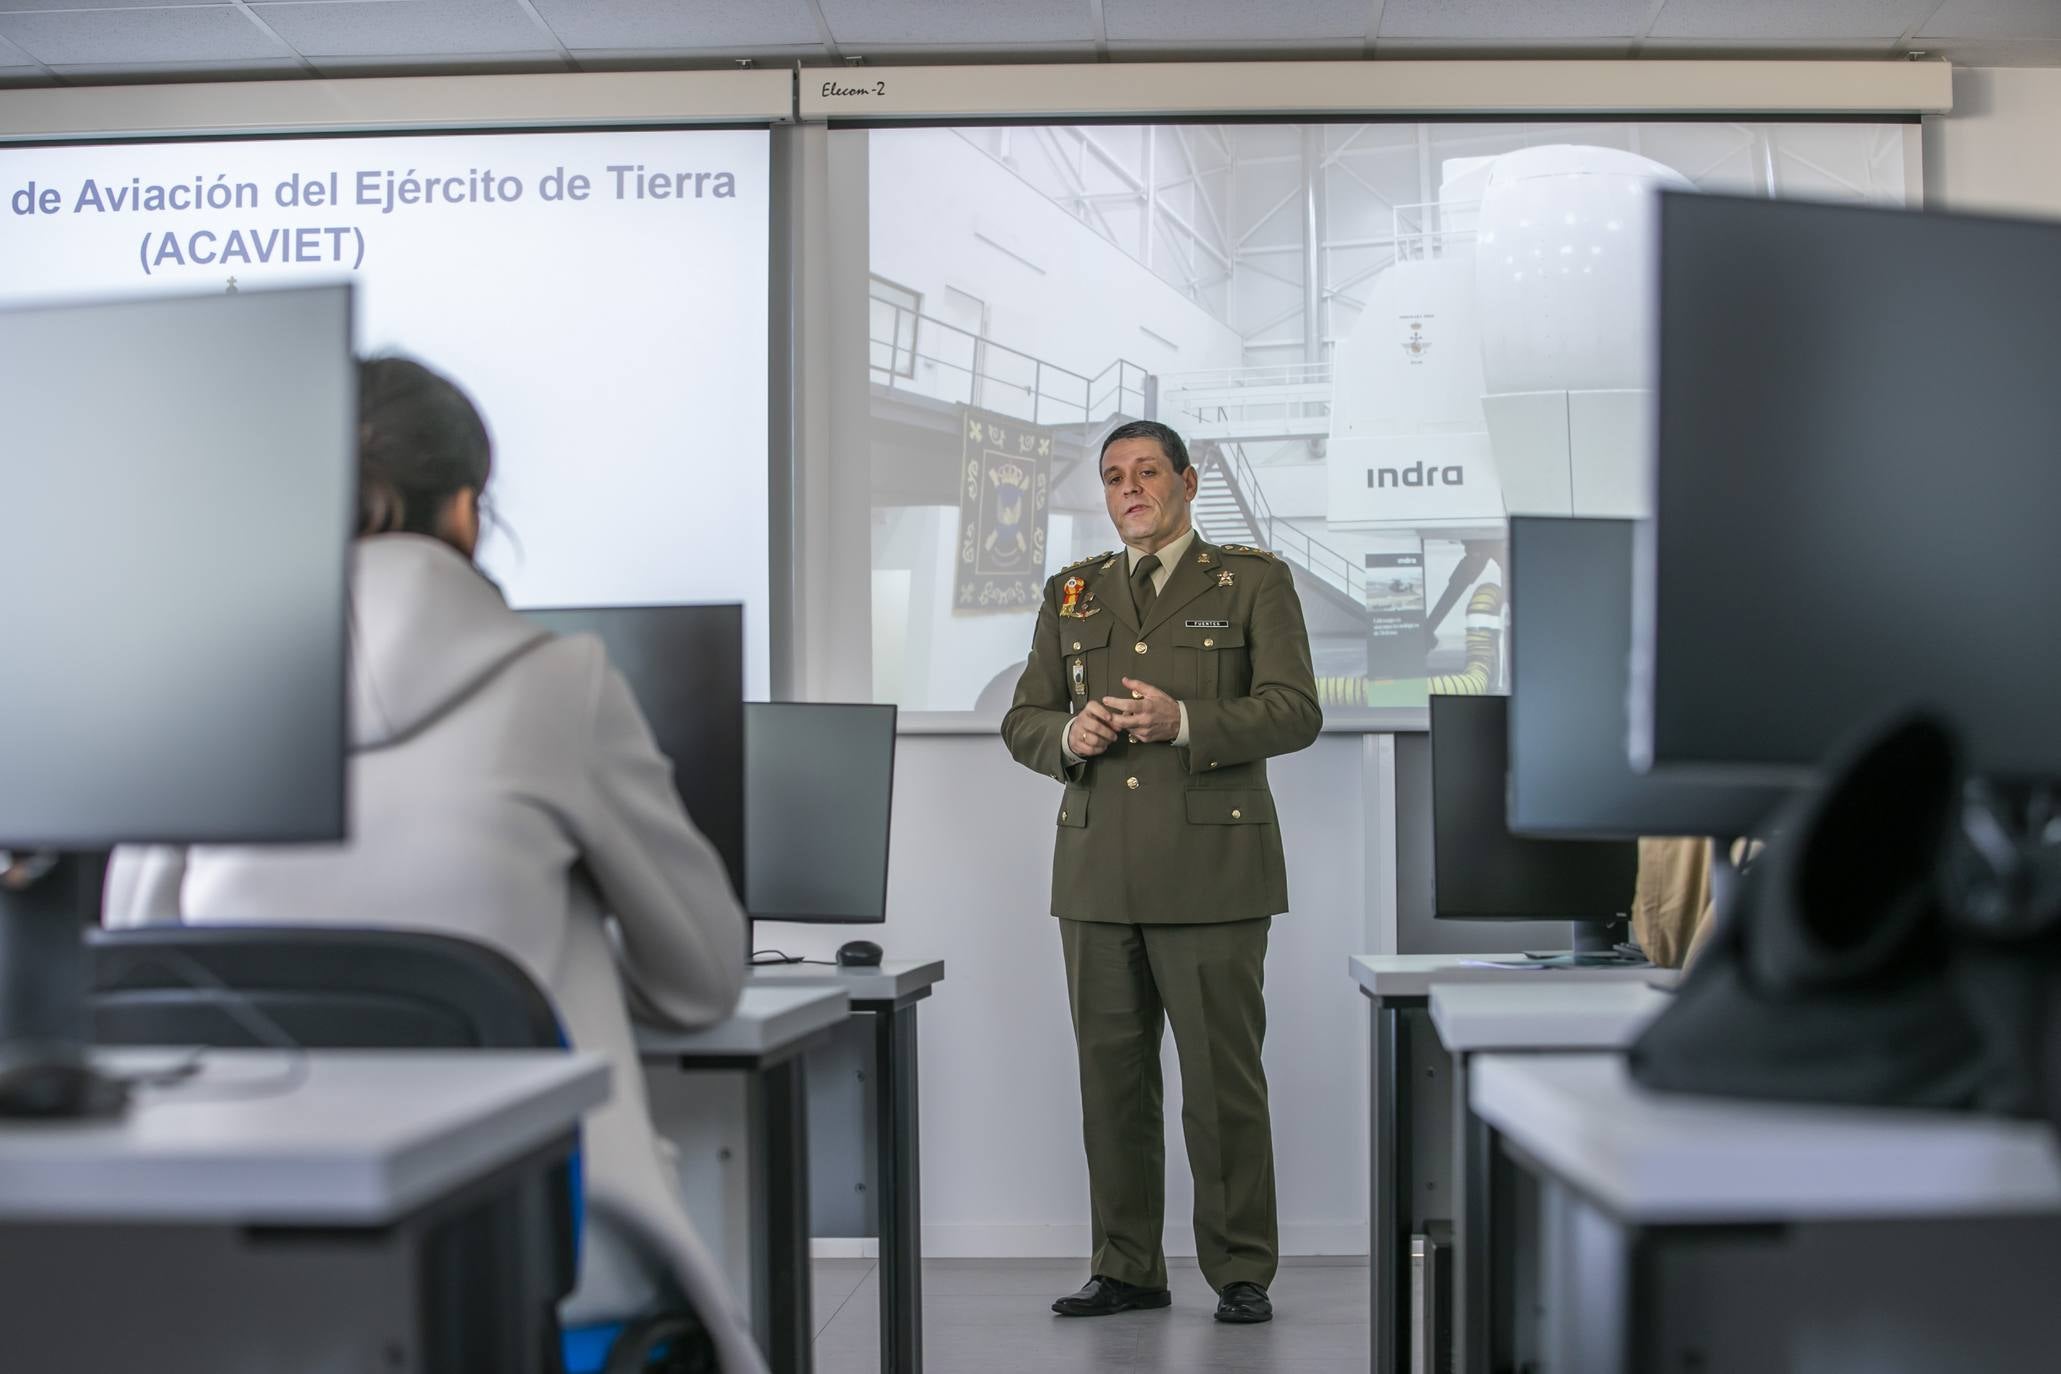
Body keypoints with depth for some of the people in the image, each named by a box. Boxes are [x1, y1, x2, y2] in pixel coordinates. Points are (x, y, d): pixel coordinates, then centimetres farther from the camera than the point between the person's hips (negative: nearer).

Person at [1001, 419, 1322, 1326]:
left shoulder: (1252, 582, 5)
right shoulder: (1071, 595, 16)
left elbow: (1295, 712, -5)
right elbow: (1022, 723, 14)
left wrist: (1185, 723, -20)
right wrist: (1069, 735, -10)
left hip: (1210, 873, -4)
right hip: (1097, 874, 4)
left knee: (1223, 1079, -1)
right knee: (1112, 1076, 6)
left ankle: (1241, 1273, 10)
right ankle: (1127, 1269, 17)